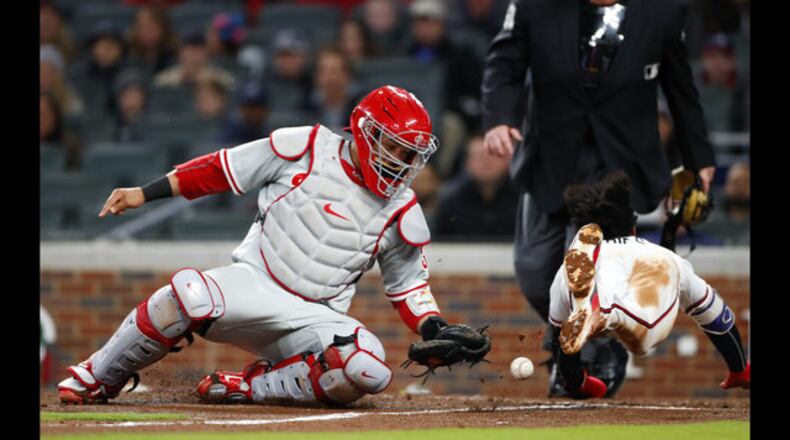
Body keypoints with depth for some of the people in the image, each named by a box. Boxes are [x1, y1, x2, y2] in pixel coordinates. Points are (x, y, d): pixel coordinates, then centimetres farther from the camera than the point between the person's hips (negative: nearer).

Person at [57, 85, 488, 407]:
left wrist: (436, 331, -5)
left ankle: (246, 387, -14)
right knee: (188, 294, -35)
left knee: (369, 370, -30)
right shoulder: (306, 148, -2)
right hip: (255, 281, -2)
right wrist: (145, 193, 0)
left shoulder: (402, 212, 6)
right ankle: (95, 379, -12)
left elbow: (408, 285, 15)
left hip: (316, 316, 2)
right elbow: (223, 168, 3)